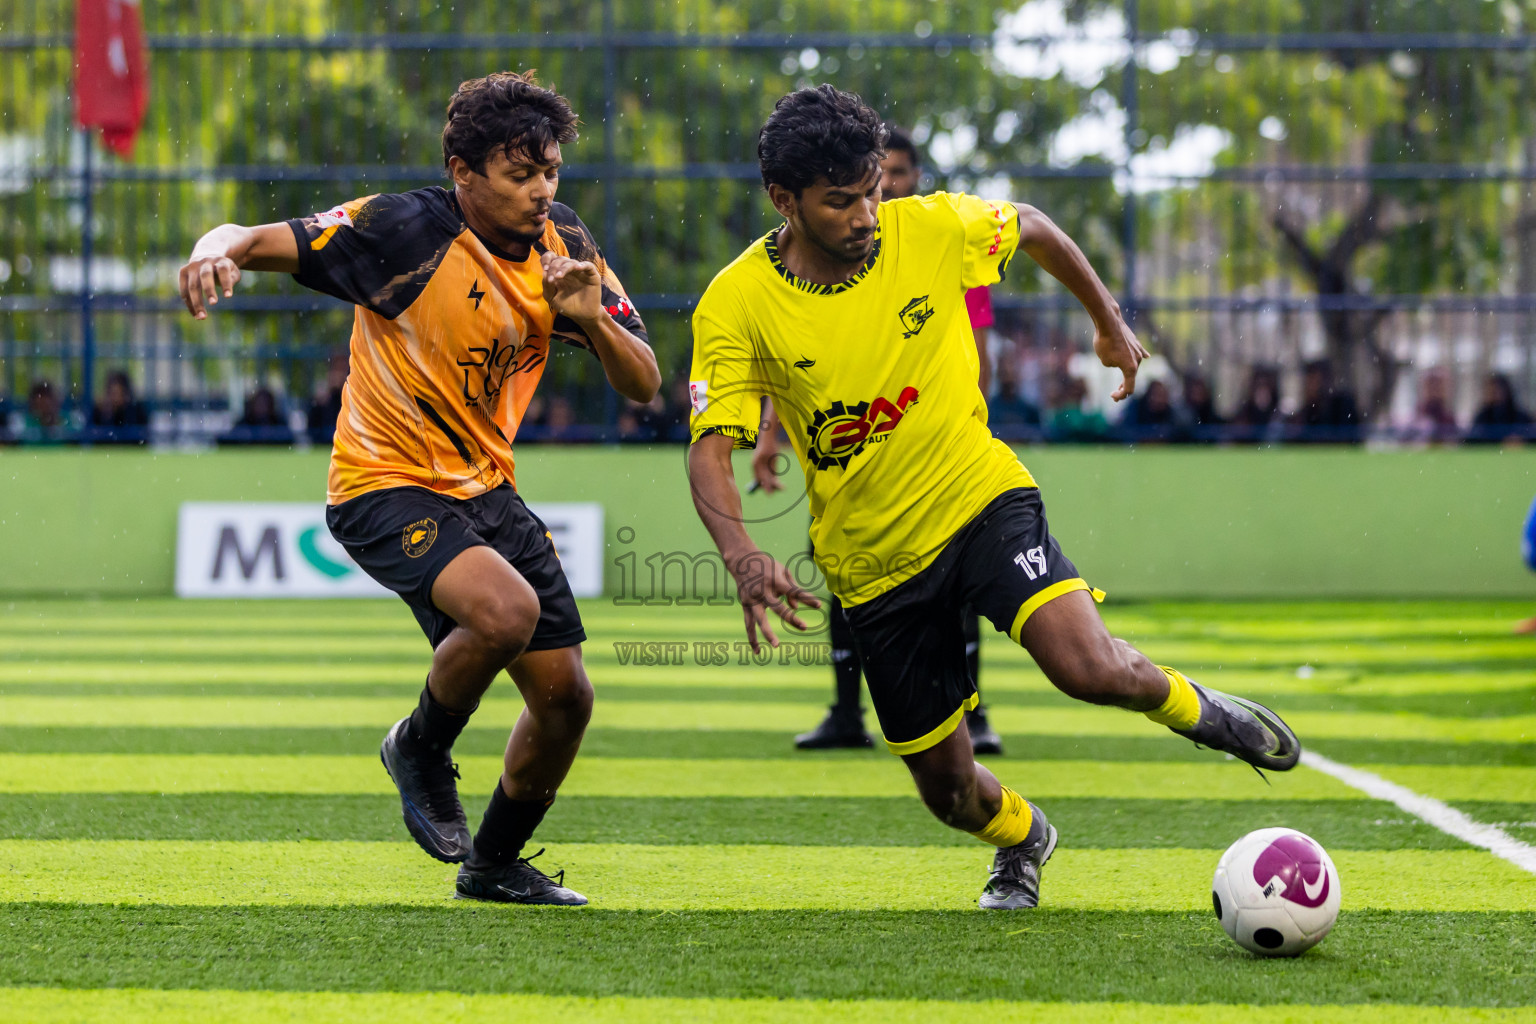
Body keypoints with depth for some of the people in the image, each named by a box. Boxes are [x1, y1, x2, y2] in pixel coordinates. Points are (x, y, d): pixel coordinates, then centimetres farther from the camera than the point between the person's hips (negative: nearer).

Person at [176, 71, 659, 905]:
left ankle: (493, 865, 31)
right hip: (388, 485, -7)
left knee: (565, 695, 6)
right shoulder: (407, 230, -19)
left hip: (486, 488, 7)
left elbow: (643, 385, -1)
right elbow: (261, 240, -22)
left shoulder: (563, 247, -1)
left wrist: (593, 319, -21)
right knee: (505, 610, -33)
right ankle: (420, 750, -2)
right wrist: (220, 251, -47)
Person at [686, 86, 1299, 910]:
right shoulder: (735, 306, -15)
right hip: (871, 559, 1)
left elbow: (1032, 228, 10)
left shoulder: (933, 229, -11)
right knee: (948, 790, 7)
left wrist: (1110, 323, 20)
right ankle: (1021, 838, 44)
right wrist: (743, 556, -37)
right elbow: (711, 450, -19)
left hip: (980, 500, -1)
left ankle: (1193, 709, 8)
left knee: (1090, 667, -27)